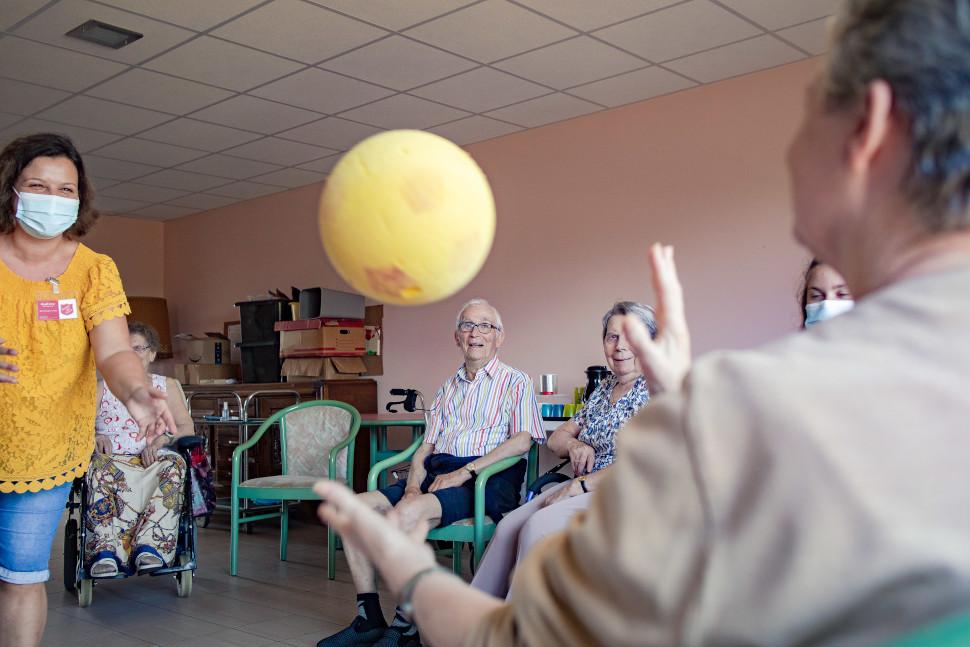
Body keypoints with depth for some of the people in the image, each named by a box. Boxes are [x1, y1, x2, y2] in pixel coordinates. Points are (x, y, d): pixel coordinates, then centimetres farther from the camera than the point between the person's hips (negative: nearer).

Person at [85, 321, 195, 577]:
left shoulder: (167, 386, 21)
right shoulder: (102, 388, 23)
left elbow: (187, 428, 9)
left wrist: (161, 440, -12)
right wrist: (95, 436, -14)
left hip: (153, 460, 0)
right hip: (112, 459, 1)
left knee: (174, 464, -36)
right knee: (98, 468, -36)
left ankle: (149, 547, -44)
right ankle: (105, 549, -45)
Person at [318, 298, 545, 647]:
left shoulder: (516, 382, 7)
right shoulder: (447, 388, 25)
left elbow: (522, 440, -9)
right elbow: (426, 445, 18)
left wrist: (465, 471, -17)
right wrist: (414, 483, -3)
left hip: (484, 480, -6)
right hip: (436, 473, 7)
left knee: (408, 512, -34)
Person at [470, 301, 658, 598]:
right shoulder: (604, 388, 19)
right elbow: (555, 439, 23)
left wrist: (580, 485, -16)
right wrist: (573, 444, -3)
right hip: (582, 489, 7)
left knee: (537, 527, -30)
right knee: (509, 526, -18)